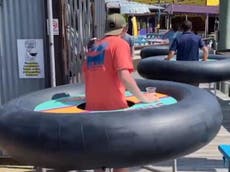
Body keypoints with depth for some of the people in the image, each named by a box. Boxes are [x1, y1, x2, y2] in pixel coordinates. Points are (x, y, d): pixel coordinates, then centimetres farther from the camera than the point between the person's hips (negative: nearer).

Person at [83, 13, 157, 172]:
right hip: (113, 106, -6)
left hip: (93, 107, 6)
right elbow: (124, 75, -20)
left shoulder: (94, 47, 14)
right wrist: (143, 97, -12)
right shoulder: (120, 44, -7)